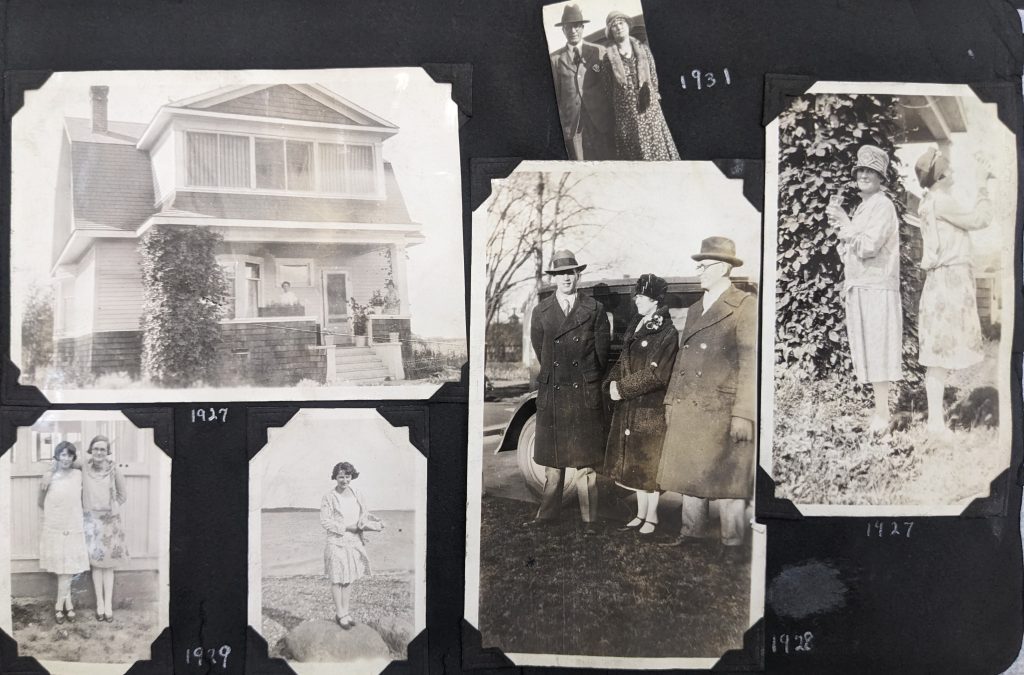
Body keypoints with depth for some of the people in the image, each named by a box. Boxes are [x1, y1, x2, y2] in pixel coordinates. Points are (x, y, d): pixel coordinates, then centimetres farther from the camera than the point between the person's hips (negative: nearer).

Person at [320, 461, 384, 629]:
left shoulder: (357, 496, 7)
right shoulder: (329, 498, -8)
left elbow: (364, 514, 17)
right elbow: (325, 521, -12)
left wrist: (376, 521, -4)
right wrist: (347, 527, -16)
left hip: (354, 542, 5)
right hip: (337, 542, -5)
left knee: (349, 578, 11)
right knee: (337, 579, 1)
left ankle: (345, 612, 22)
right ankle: (340, 614, 13)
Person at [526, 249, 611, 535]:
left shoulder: (595, 310, 2)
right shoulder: (540, 311, 7)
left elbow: (602, 351, 4)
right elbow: (540, 351, 11)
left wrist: (589, 382, 9)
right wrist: (554, 377, 12)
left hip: (586, 396, -2)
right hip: (551, 394, 2)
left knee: (586, 460, 2)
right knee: (552, 459, 9)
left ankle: (589, 519, 10)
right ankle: (547, 513, 20)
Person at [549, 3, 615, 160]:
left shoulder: (598, 52, 7)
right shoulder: (555, 58, 7)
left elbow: (609, 84, 8)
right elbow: (555, 94, 7)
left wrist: (613, 117, 3)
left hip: (600, 122, 0)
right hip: (571, 122, 0)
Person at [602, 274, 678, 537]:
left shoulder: (667, 333, -12)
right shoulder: (635, 328, 12)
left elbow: (655, 374, -18)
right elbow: (623, 362, 13)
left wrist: (623, 388, -16)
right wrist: (614, 383, -6)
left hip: (651, 409, -8)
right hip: (629, 408, 8)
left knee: (649, 462, 1)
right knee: (633, 462, 13)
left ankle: (651, 518, 13)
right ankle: (641, 515, 25)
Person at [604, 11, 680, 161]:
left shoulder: (643, 49, 6)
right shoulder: (609, 56, -1)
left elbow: (653, 77, 9)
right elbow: (608, 86, 1)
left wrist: (653, 96, 5)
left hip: (649, 108, 2)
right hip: (626, 113, -2)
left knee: (657, 145, 3)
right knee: (634, 151, 2)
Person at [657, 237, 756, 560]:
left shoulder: (745, 306, -6)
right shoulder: (694, 310, 18)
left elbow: (751, 364, -12)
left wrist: (743, 414, -17)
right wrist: (671, 401, 15)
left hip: (722, 411, -7)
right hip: (688, 411, 7)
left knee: (727, 476, 2)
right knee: (690, 474, 14)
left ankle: (732, 542, 14)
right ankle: (690, 531, 27)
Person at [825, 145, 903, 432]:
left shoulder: (883, 205, -9)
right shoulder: (862, 207, 19)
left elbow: (868, 246, -20)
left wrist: (844, 222, -10)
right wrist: (841, 221, 6)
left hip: (877, 288, -9)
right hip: (859, 287, 9)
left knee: (876, 350, -7)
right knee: (869, 352, 11)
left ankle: (882, 415, -3)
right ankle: (879, 409, 19)